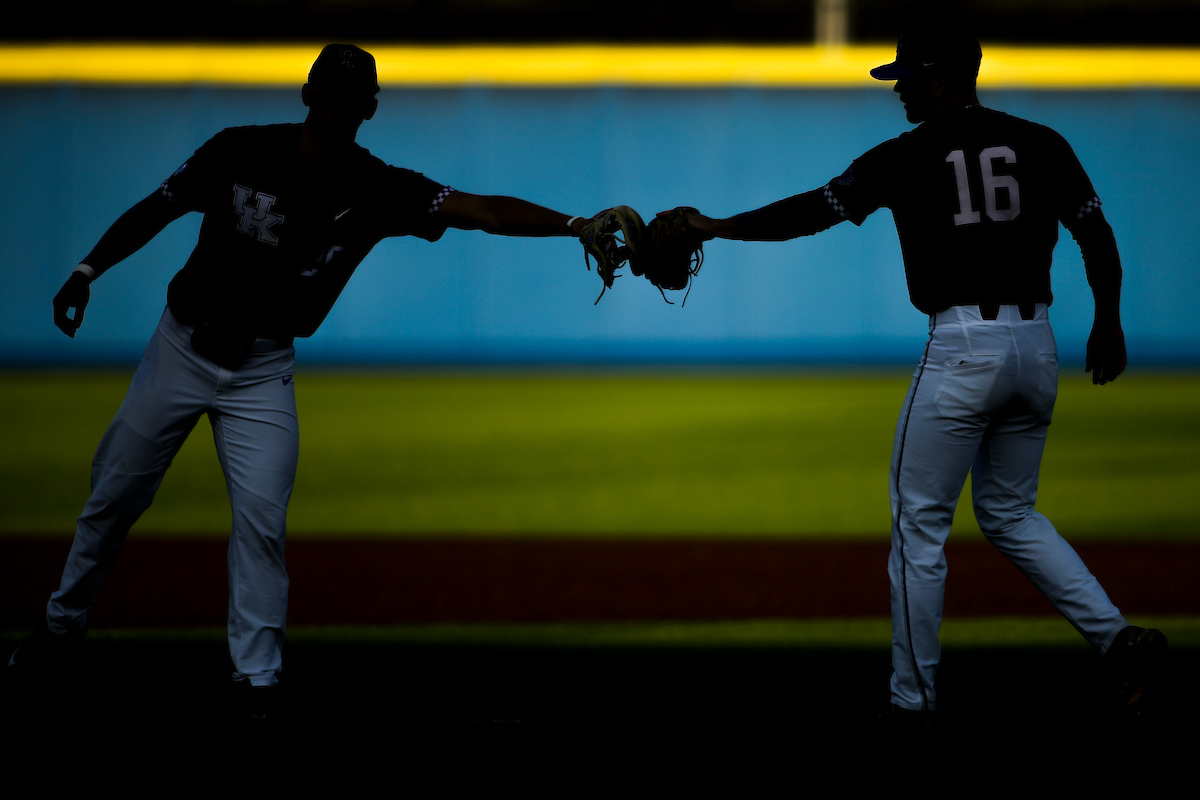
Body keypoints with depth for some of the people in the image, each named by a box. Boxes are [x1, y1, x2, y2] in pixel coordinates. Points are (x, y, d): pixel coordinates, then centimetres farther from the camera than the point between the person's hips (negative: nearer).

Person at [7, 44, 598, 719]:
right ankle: (64, 624, 30)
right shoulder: (242, 152, -14)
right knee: (115, 495, 9)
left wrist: (577, 224, -35)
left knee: (262, 514, -10)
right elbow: (156, 210, -3)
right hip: (183, 350, 0)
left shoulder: (379, 191, -13)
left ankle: (257, 676, 0)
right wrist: (88, 272, -13)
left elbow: (482, 212, -23)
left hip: (263, 369, 0)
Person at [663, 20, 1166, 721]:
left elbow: (808, 213, 2)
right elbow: (1098, 236, 9)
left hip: (963, 348, -5)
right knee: (1010, 514, 20)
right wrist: (1109, 323, 24)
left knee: (920, 524, 6)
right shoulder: (1042, 144, 7)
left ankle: (913, 699, 8)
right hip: (1038, 347, 5)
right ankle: (1119, 637, 3)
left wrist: (715, 228, 14)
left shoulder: (907, 157, -3)